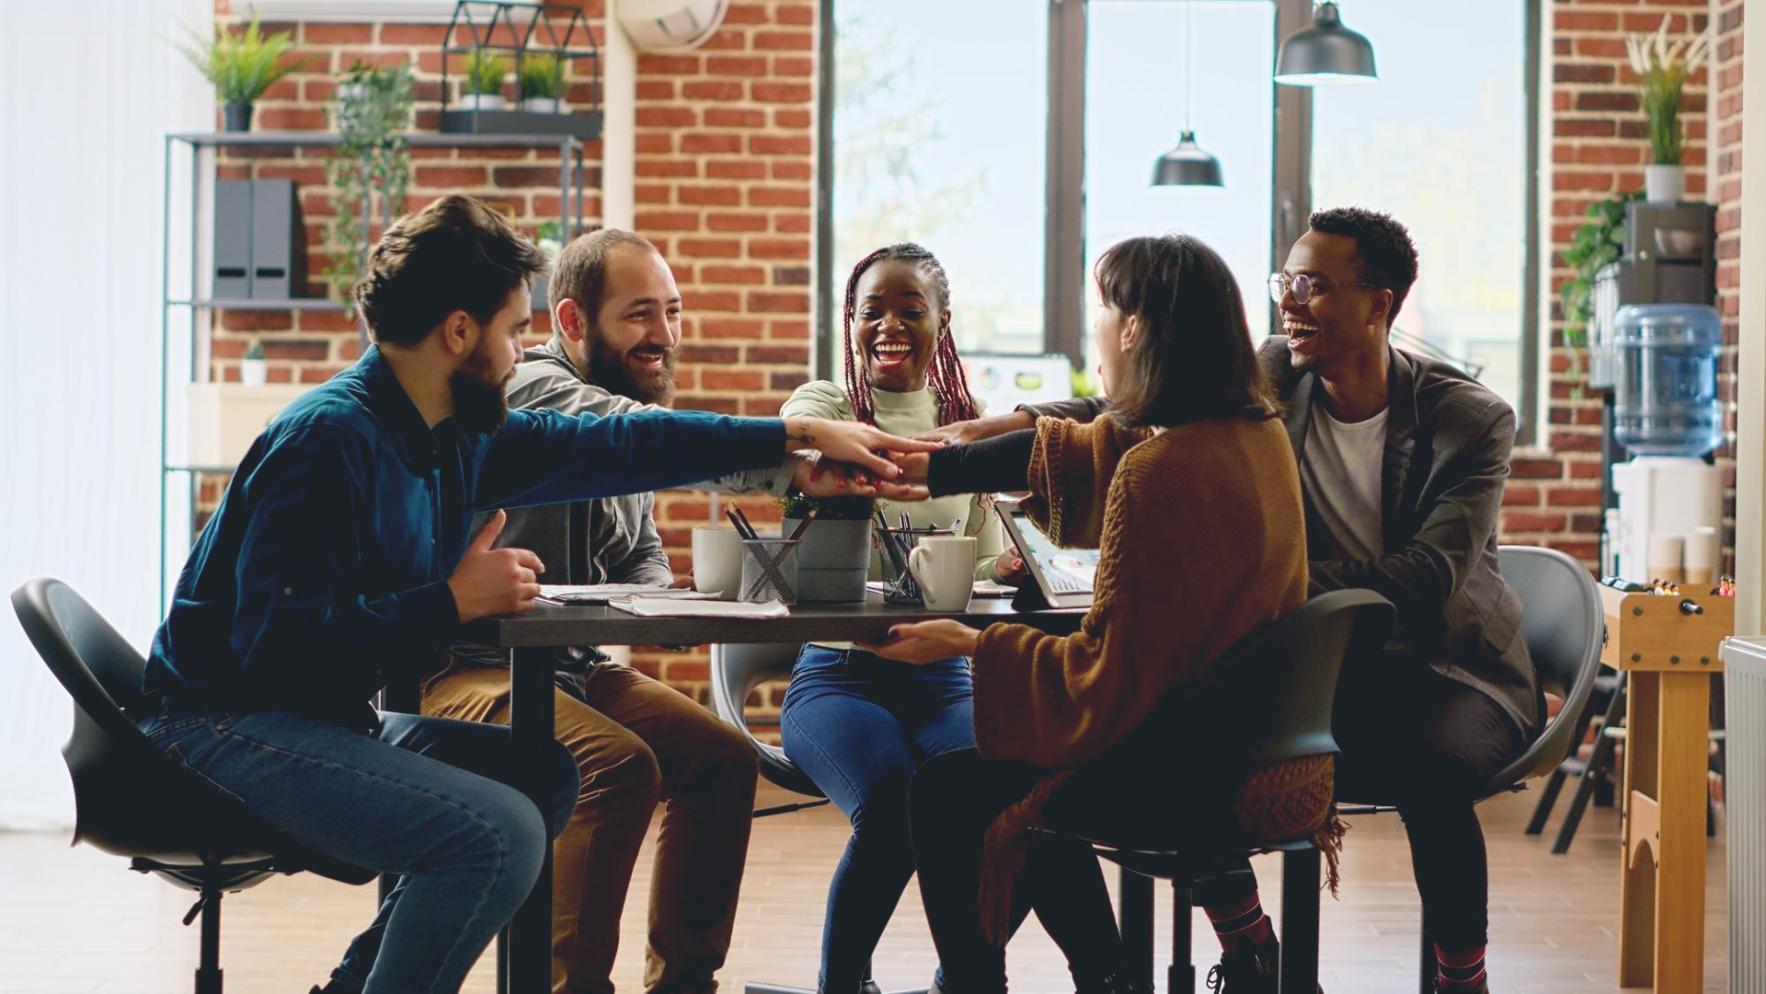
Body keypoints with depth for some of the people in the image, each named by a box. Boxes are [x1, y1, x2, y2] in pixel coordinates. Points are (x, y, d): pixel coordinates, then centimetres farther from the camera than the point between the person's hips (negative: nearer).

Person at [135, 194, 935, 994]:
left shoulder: (457, 433, 6)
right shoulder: (330, 438, -21)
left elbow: (614, 444, 15)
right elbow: (275, 637, -29)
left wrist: (802, 435, 16)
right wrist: (453, 602, -23)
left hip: (329, 717, 10)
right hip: (231, 727, -10)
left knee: (548, 777, 20)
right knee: (500, 832, -25)